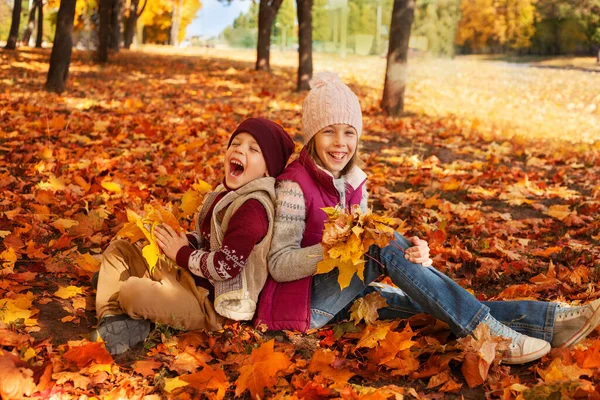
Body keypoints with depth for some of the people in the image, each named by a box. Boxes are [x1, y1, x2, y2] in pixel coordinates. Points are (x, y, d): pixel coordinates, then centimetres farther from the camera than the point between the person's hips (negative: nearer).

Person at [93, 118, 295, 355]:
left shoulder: (253, 208, -23)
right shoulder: (227, 193, 8)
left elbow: (226, 266, -27)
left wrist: (182, 254, -12)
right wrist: (184, 241, -1)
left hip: (210, 302, -11)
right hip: (188, 276, 11)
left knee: (133, 292, -33)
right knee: (118, 250, 14)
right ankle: (112, 321, -5)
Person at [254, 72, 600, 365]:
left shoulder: (353, 182, 8)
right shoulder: (294, 185, -14)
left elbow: (365, 252, 6)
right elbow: (279, 265, -18)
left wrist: (413, 253, -15)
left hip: (344, 291, 7)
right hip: (306, 299, -7)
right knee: (386, 241, -25)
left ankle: (551, 322, -18)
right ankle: (487, 334, -26)